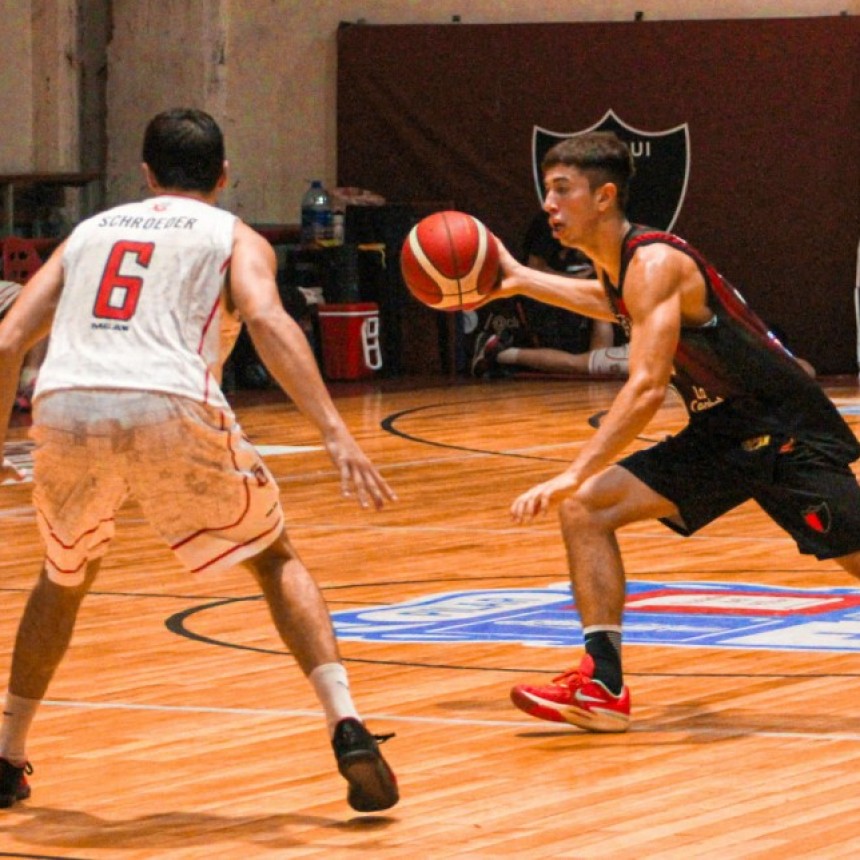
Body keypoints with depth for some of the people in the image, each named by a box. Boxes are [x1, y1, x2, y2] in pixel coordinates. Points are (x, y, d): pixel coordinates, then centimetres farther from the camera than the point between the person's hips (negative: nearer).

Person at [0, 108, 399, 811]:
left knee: (65, 580, 30)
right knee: (276, 559, 18)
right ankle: (347, 730, 1)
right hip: (170, 411, -3)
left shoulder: (91, 231, 29)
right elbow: (267, 320, -4)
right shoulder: (235, 237, 18)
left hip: (64, 412, 3)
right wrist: (336, 434, -12)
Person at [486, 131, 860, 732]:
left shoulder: (655, 262, -22)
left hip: (788, 432, -9)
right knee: (585, 510, -4)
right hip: (721, 435, 9)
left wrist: (574, 475, -35)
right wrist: (520, 281, 31)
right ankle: (604, 686, -6)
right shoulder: (618, 266, 7)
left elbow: (648, 389, -32)